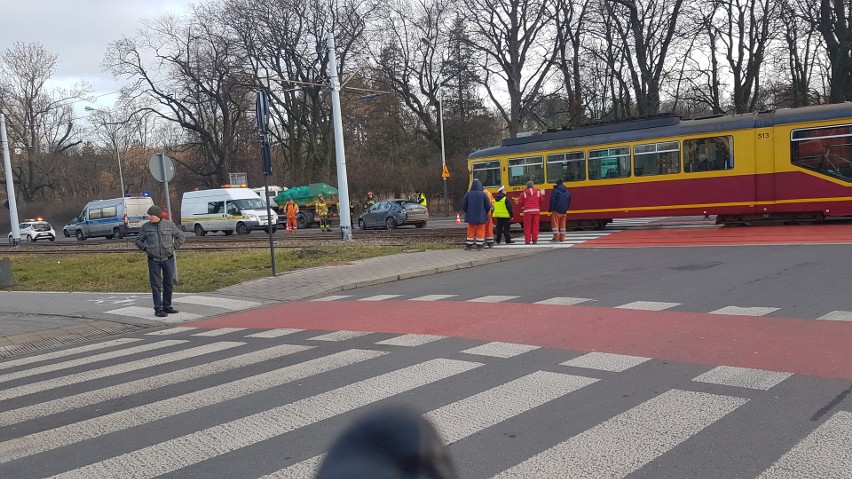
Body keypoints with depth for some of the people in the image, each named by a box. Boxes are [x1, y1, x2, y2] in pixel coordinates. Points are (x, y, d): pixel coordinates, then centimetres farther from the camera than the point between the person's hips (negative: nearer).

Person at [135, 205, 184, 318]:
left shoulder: (169, 225, -1)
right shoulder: (145, 227, -1)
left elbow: (180, 237, 9)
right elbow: (138, 241, 10)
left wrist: (173, 247, 1)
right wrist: (146, 249, -1)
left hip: (168, 259, 1)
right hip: (153, 260, -1)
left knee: (169, 284, 8)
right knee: (156, 285, -2)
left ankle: (167, 306, 21)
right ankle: (158, 309, 2)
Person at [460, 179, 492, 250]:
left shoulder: (468, 194, -5)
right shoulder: (483, 194, -9)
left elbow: (463, 206, -1)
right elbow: (488, 206, -6)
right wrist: (485, 213, 13)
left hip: (471, 217, 2)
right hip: (481, 217, -2)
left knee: (471, 231, 12)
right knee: (480, 231, 6)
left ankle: (469, 245, 15)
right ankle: (479, 245, 4)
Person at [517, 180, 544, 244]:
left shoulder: (524, 193, -1)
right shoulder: (538, 192, 7)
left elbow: (520, 202, -2)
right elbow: (542, 201, 10)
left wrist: (523, 207, 18)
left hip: (527, 211, -2)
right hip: (536, 211, 2)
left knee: (527, 226, 2)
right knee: (535, 225, 6)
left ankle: (527, 240, -1)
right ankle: (534, 239, 5)